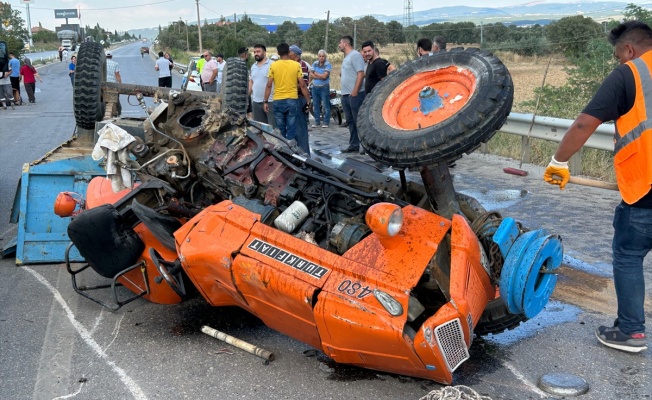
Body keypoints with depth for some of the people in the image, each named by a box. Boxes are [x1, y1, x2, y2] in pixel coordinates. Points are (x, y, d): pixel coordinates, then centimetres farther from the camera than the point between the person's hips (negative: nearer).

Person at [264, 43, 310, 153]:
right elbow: (302, 85, -2)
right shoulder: (296, 65, -1)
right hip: (292, 100, -1)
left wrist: (265, 101, 3)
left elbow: (269, 85, -3)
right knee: (291, 130, 2)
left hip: (278, 101, 1)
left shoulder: (273, 65, 0)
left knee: (280, 131, 9)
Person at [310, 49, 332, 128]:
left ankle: (326, 122, 1)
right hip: (315, 87, 5)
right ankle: (317, 122, 16)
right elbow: (311, 75, 0)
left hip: (324, 87, -5)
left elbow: (325, 76, -15)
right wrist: (320, 76, -12)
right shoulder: (315, 64, 9)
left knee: (326, 105, -4)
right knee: (315, 106, 8)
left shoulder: (328, 64, -6)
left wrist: (316, 74, -4)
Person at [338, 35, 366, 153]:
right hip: (346, 95, 10)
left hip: (355, 95, -10)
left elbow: (360, 74, -19)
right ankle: (354, 145, 18)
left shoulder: (355, 55, -10)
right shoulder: (346, 57, 19)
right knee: (350, 122, 12)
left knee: (359, 121, -8)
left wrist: (355, 92, -23)